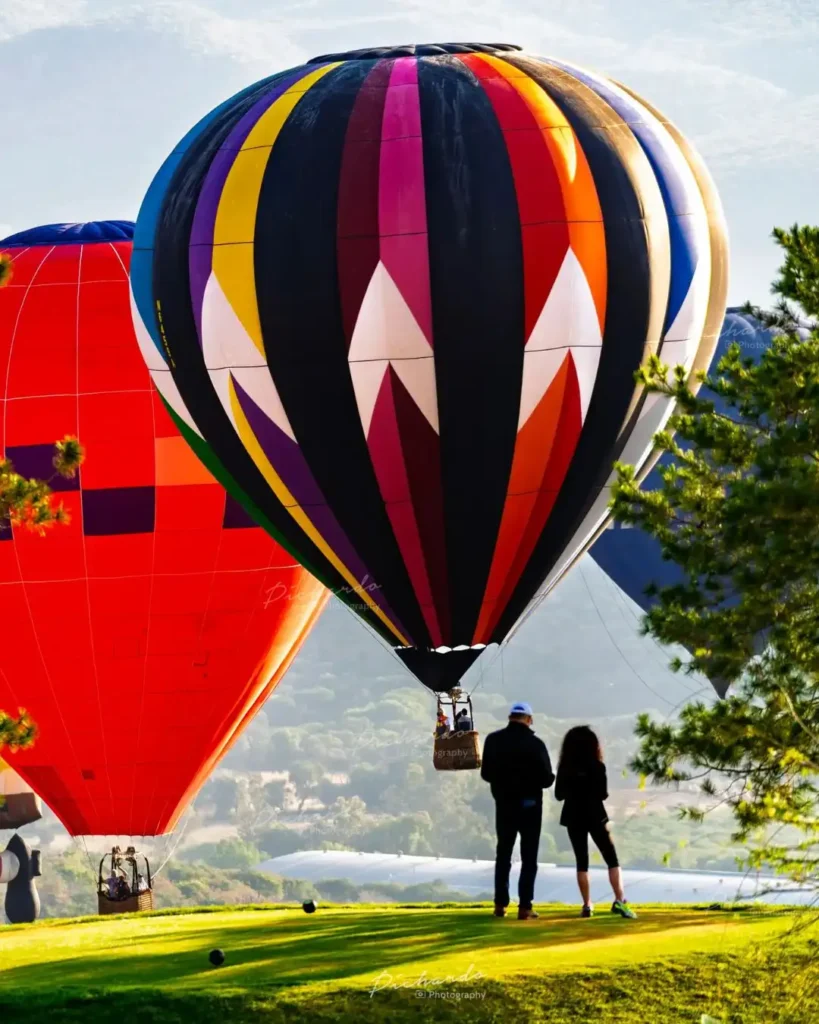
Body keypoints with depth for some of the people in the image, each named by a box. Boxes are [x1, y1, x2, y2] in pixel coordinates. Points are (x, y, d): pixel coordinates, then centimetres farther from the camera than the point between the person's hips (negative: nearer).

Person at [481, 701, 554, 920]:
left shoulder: (493, 740, -4)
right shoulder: (534, 744, -16)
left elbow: (486, 773, 3)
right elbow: (547, 778, -15)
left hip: (504, 804, 3)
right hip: (529, 805, -3)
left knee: (503, 855, 15)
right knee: (528, 857, 3)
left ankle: (500, 904, 13)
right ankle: (525, 907, -3)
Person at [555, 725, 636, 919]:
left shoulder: (565, 767, -2)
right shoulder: (597, 766, -9)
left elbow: (559, 794, 3)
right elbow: (603, 794, -8)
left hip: (573, 817, 2)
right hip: (595, 816, -2)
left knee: (581, 861, 8)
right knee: (611, 858, 4)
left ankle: (587, 905, 2)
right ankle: (619, 901, -9)